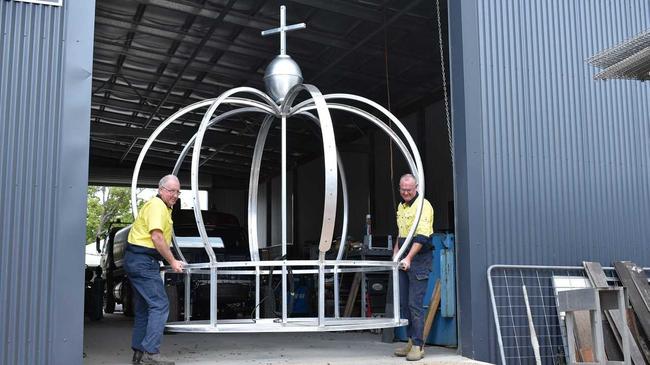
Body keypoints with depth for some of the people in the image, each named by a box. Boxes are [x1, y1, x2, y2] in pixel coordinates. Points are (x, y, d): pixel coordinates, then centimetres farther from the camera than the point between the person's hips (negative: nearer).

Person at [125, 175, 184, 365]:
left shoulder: (163, 207, 22)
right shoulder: (157, 205, -11)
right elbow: (157, 237, -21)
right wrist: (172, 261, -14)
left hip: (138, 261, 11)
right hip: (143, 261, -11)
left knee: (144, 308, 13)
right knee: (160, 305, -12)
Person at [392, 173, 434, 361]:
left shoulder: (423, 205, -11)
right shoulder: (401, 207, 16)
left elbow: (422, 236, -21)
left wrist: (409, 258, -29)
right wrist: (396, 251, 16)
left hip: (419, 259, -8)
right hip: (404, 260, 8)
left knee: (415, 304, -9)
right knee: (403, 303, 10)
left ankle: (418, 345, -1)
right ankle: (411, 341, 20)